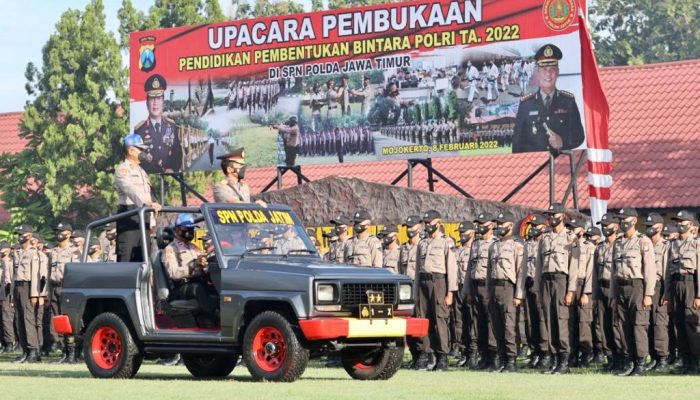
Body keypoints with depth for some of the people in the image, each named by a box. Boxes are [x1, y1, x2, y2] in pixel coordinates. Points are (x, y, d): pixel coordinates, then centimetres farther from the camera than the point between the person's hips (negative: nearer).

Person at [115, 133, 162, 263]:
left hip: (143, 216, 8)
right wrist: (145, 203, -42)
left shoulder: (141, 171, 22)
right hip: (129, 215, -8)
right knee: (125, 256, -14)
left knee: (141, 256, 7)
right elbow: (131, 189, -26)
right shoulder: (123, 170, -7)